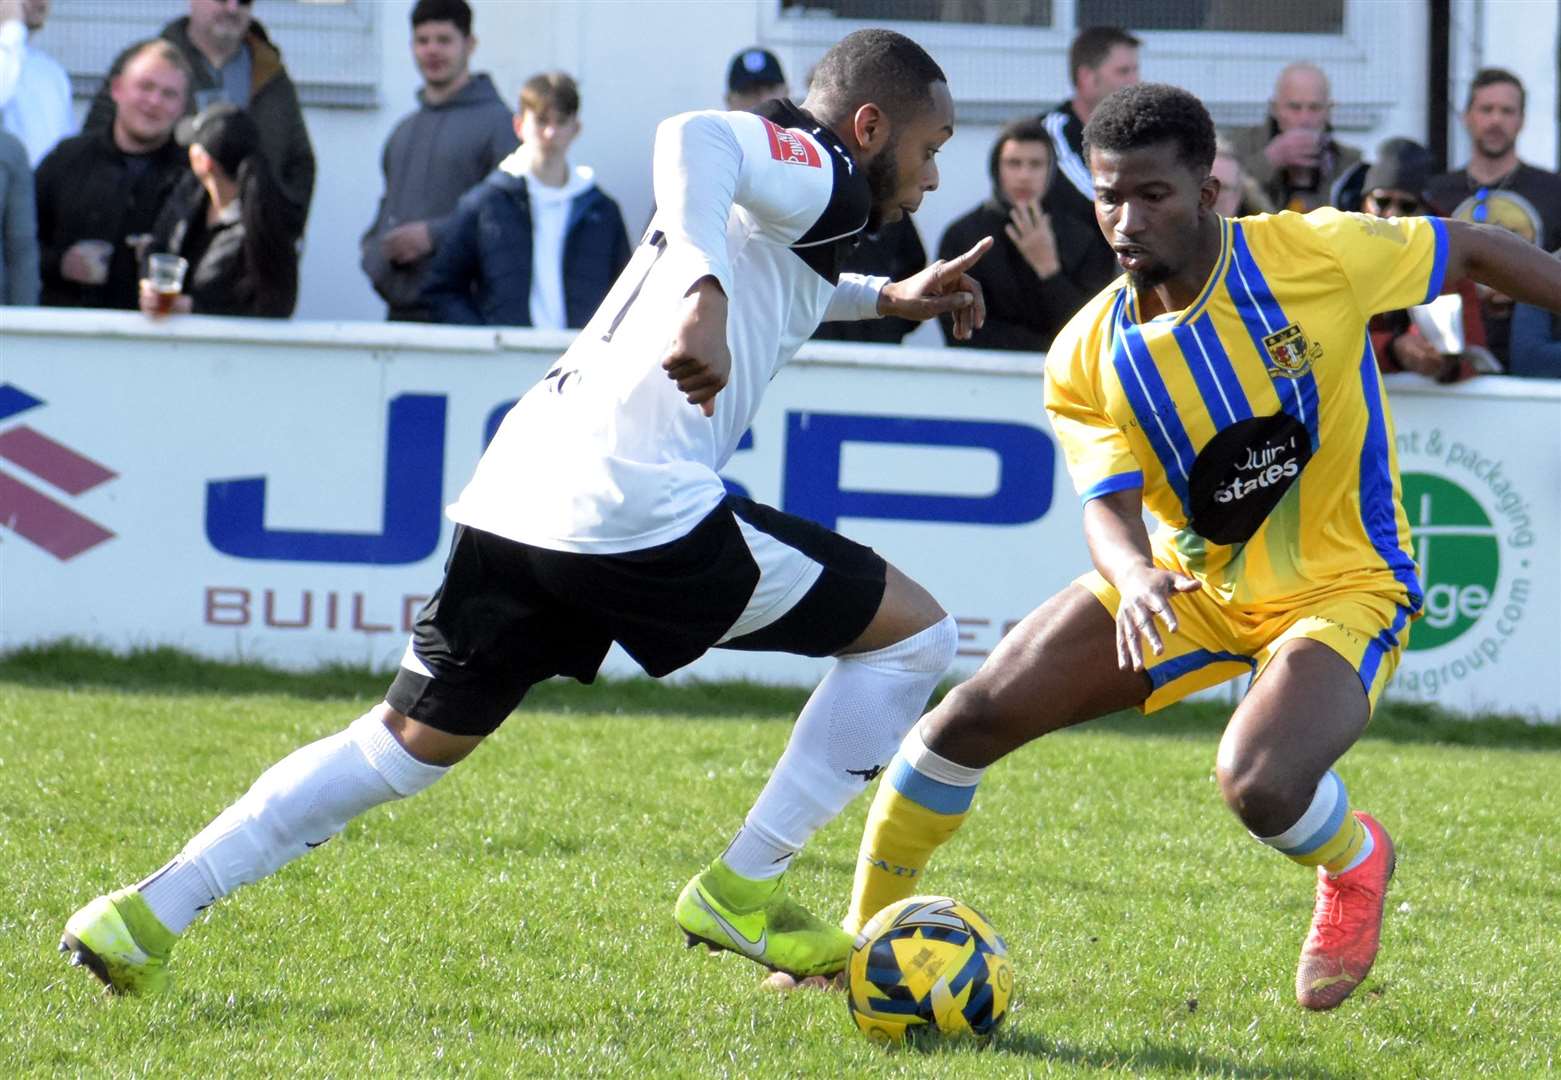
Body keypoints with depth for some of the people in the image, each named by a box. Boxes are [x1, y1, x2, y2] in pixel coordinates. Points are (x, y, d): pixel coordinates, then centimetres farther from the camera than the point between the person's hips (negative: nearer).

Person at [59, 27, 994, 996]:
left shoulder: (772, 190, 29)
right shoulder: (817, 171, 1)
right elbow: (697, 136, -23)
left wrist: (884, 298, 50)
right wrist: (707, 296, -36)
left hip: (516, 497, 9)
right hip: (640, 509, -9)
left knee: (410, 743, 18)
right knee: (915, 632, 4)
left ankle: (149, 914, 9)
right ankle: (743, 892, 6)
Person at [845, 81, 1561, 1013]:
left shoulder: (1316, 255, -19)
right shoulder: (1087, 360, -9)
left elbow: (1474, 252, -5)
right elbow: (1111, 505, -17)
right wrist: (1131, 574, -40)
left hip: (1344, 587, -4)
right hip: (1187, 581, 4)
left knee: (1259, 784, -32)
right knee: (973, 718, -5)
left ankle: (1356, 863, 5)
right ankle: (864, 935, 15)